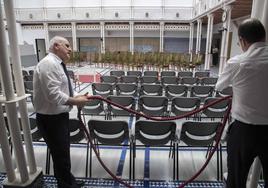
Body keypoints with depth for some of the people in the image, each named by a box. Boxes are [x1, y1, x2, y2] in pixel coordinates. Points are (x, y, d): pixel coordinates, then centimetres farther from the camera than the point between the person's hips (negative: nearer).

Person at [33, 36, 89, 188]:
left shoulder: (57, 64, 10)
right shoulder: (48, 64, -21)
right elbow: (53, 95, -28)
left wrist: (76, 98, 4)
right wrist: (75, 101, -17)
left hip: (60, 116, 10)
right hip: (50, 119, -10)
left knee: (63, 152, 24)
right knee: (60, 155, 5)